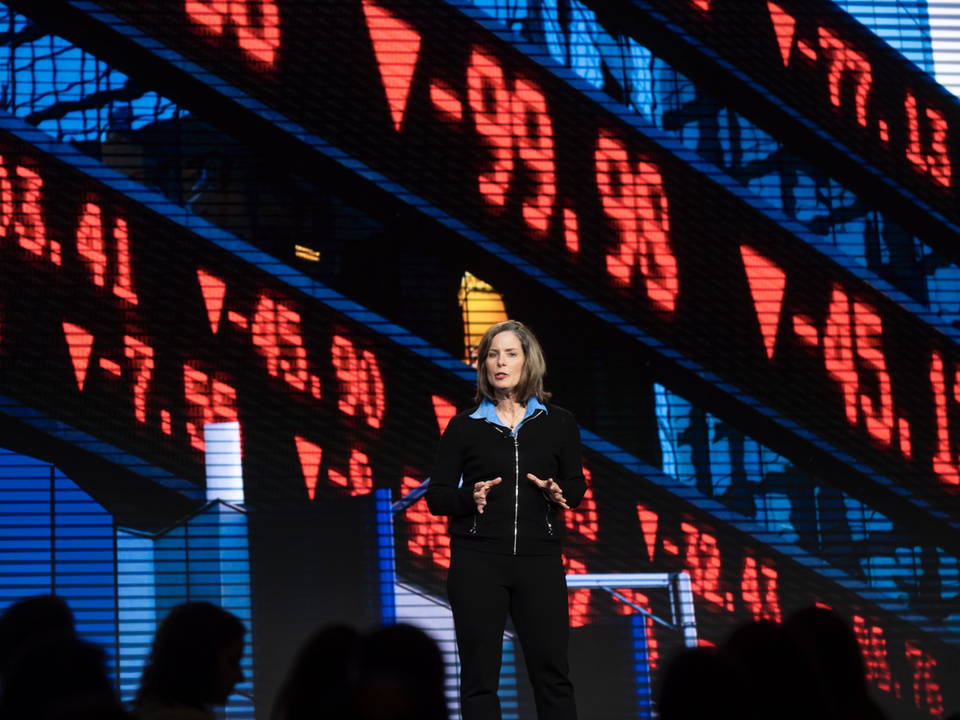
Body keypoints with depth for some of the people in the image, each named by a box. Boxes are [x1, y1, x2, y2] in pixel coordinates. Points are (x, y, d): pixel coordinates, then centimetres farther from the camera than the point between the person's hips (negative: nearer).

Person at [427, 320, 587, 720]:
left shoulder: (558, 423, 8)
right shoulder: (463, 427, 5)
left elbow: (576, 486, 13)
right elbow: (436, 496, 5)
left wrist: (558, 492, -9)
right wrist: (470, 496, -15)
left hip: (539, 560, 1)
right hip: (478, 561, 0)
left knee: (552, 671, 0)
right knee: (479, 676, 1)